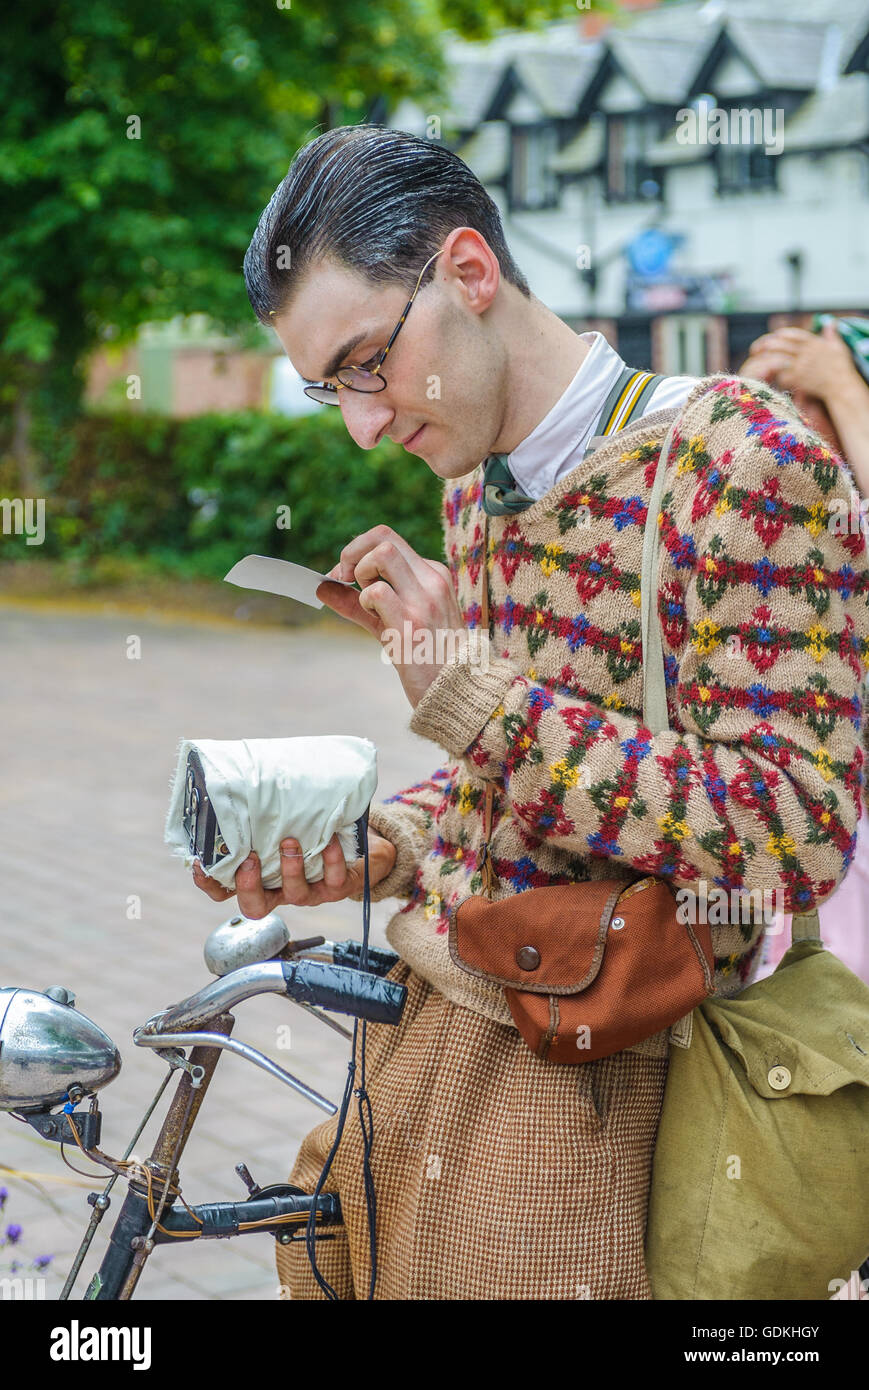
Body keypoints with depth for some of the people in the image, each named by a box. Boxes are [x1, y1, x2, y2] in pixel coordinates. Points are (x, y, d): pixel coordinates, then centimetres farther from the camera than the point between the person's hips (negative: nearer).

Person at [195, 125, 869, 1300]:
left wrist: (466, 692, -25)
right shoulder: (477, 486, 10)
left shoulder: (739, 461, -17)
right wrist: (372, 849, 0)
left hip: (569, 1090, -7)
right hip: (420, 1028, 7)